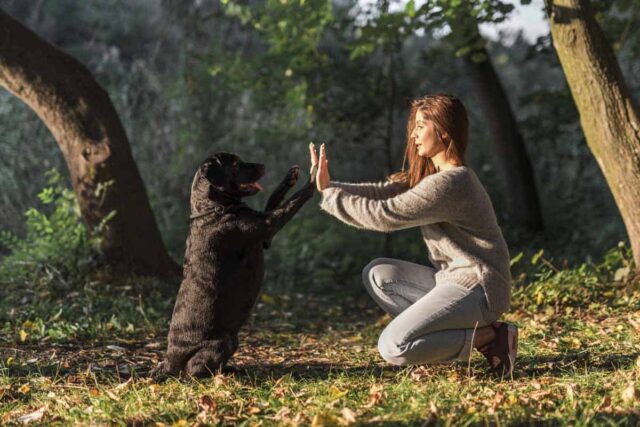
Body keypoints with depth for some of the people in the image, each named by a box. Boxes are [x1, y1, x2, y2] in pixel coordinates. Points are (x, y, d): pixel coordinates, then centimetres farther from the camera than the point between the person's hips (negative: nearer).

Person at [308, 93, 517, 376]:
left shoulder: (449, 183, -20)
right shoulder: (429, 173, 14)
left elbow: (385, 214, -20)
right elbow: (384, 192, 6)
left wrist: (330, 195, -9)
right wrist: (330, 187, -4)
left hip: (476, 288, -10)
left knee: (392, 347, -19)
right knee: (377, 273, 11)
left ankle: (487, 337, -6)